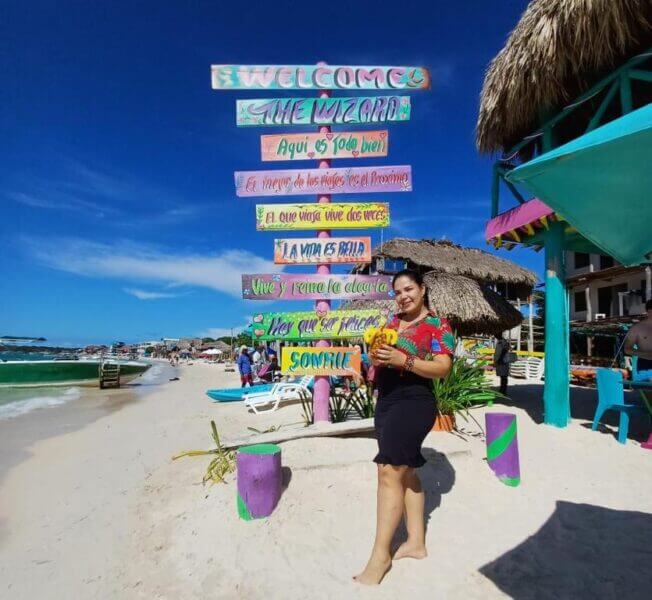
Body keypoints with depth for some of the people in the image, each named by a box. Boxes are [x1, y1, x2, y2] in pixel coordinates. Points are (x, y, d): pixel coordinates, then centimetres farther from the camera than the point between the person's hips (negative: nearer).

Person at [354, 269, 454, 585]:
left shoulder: (438, 325, -6)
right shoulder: (392, 322, 14)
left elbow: (443, 368, -15)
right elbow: (379, 355, 21)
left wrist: (404, 360, -26)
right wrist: (375, 358, -3)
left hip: (414, 402, -8)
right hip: (385, 401, 8)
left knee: (389, 471, -13)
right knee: (405, 471, 14)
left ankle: (380, 555, -3)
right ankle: (416, 542, 26)